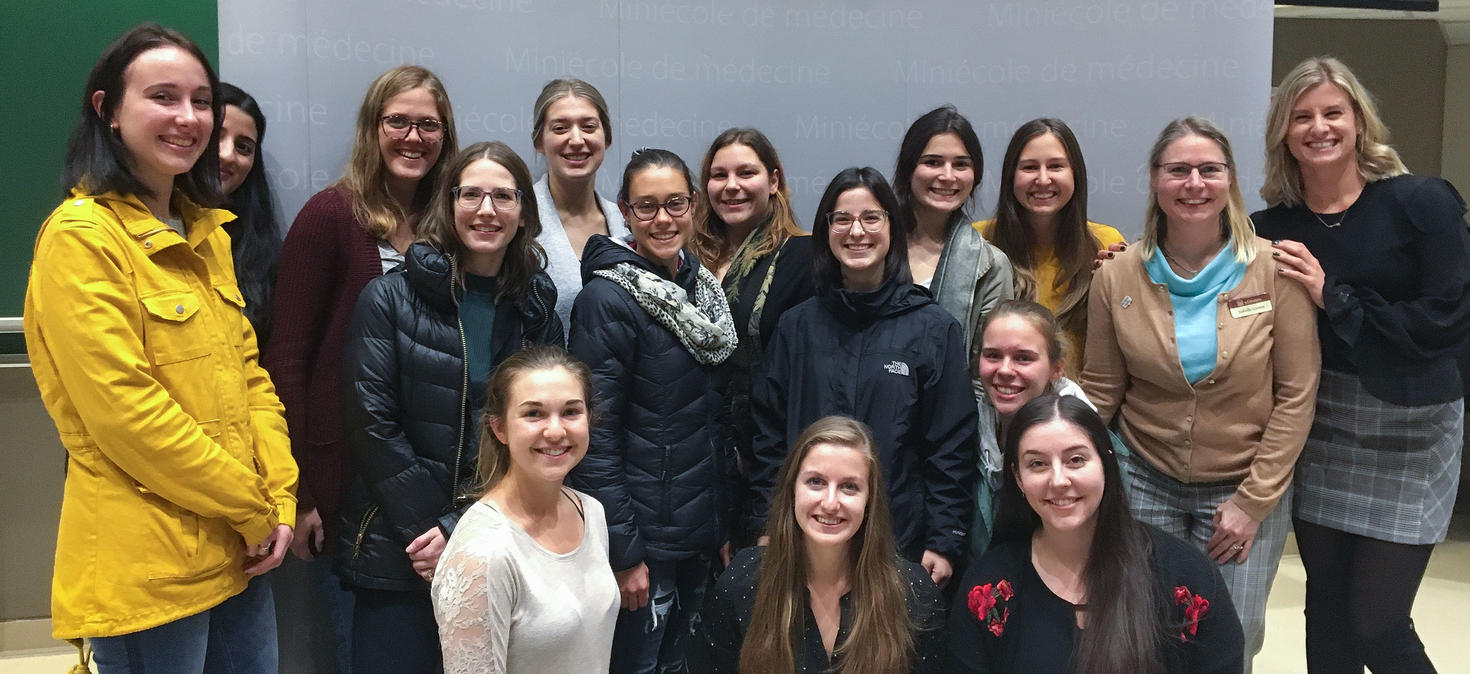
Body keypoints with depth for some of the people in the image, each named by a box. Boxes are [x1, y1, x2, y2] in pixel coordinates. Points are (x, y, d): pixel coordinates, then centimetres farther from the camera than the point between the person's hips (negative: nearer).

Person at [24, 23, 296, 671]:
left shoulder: (205, 230, 11)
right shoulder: (81, 236, -13)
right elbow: (125, 411, -19)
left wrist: (280, 499, -1)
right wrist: (252, 512, -13)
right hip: (146, 569, -7)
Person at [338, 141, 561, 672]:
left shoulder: (538, 314, 5)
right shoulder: (389, 299, -3)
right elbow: (372, 427, -8)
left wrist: (459, 529, -9)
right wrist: (428, 532, -13)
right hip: (397, 557, -2)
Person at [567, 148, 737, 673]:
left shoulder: (702, 288, 8)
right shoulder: (609, 299, -15)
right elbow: (596, 437, -18)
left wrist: (726, 525, 12)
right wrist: (623, 551, -19)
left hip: (700, 533, 7)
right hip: (644, 534, -7)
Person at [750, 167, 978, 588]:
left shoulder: (934, 328, 0)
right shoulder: (797, 326, 6)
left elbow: (952, 444, 0)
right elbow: (768, 435, 9)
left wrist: (944, 542, -5)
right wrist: (765, 529, 4)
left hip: (901, 545, -1)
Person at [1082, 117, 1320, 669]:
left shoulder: (1275, 271, -8)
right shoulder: (1118, 276, -4)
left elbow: (1296, 396, -6)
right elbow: (1101, 389, 3)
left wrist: (1254, 501, -8)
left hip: (1248, 489, -1)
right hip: (1146, 480, 1)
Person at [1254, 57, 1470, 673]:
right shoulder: (1273, 225, 1)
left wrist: (1333, 297, -19)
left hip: (1408, 430, -3)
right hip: (1316, 427, 3)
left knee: (1376, 623, -3)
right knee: (1328, 609, 12)